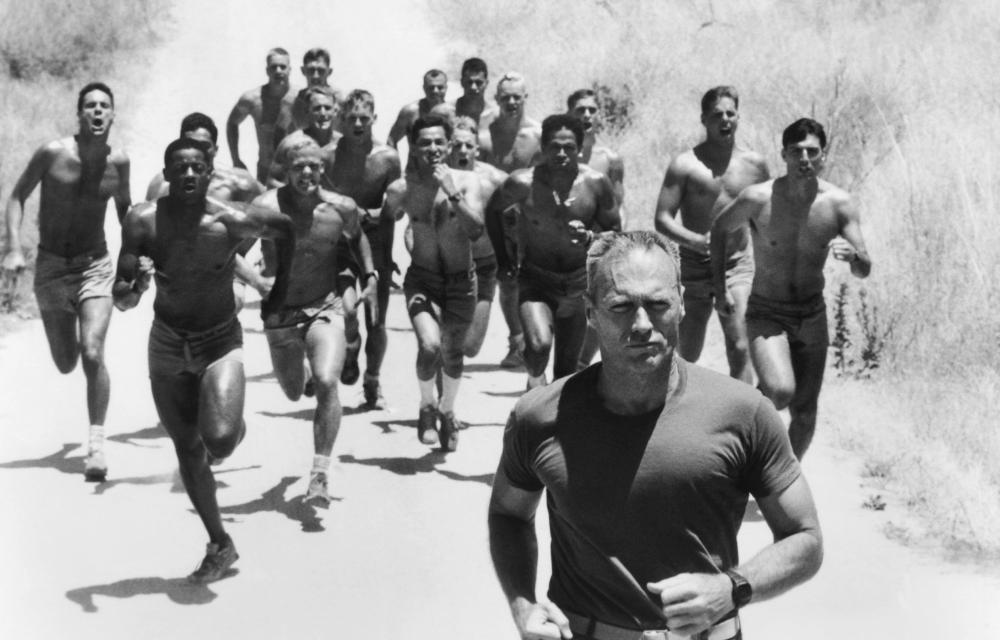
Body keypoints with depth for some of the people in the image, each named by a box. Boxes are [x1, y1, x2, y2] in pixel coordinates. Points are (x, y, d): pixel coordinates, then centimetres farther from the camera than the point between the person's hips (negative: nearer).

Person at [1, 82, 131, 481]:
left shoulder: (118, 161, -3)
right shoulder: (53, 153, -10)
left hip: (96, 266, 0)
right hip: (51, 266, 0)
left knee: (92, 354, -17)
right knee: (66, 364, 8)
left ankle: (97, 444, -9)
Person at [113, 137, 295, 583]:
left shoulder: (232, 223, -20)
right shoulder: (143, 222, -15)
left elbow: (284, 229, 2)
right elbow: (121, 302, -13)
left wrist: (281, 284, 10)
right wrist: (136, 286, -35)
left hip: (220, 342, -3)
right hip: (167, 345, 3)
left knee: (219, 439, -23)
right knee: (187, 449, 9)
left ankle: (234, 428, 16)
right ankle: (220, 545, 25)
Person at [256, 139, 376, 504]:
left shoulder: (341, 208, -6)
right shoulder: (267, 208, -17)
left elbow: (357, 235, 17)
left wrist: (370, 274, 8)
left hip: (325, 310, 0)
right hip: (280, 313, 0)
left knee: (326, 384, -23)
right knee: (294, 393, 17)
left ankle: (320, 475, -17)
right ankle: (305, 371, 57)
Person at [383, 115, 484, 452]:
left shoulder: (467, 181, -9)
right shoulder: (401, 190, -8)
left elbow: (476, 229, -21)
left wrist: (453, 193, -28)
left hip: (461, 280, 1)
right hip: (422, 279, -1)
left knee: (452, 352, 11)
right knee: (429, 346, -22)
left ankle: (448, 411, 41)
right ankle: (427, 406, 7)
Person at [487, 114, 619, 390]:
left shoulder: (596, 183, -9)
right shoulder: (523, 183, -12)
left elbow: (615, 231, 0)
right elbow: (493, 211, 8)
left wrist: (592, 236, -21)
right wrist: (501, 255, 6)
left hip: (579, 282, 2)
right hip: (535, 280, -2)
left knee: (567, 366, 11)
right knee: (539, 344, -30)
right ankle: (535, 378, -4)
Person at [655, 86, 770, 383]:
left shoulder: (755, 164, 5)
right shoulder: (685, 165, -5)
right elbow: (662, 219, -8)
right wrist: (697, 241, -24)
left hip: (738, 264, 1)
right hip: (694, 266, -1)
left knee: (740, 349, -14)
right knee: (687, 354, 9)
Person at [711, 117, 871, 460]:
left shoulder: (839, 203, -11)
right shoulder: (758, 198, -16)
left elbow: (864, 271, -7)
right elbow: (720, 229, 3)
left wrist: (853, 255, -30)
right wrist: (720, 287, 2)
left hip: (812, 315, 3)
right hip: (767, 314, -3)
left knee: (805, 413, 9)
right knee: (780, 391, -28)